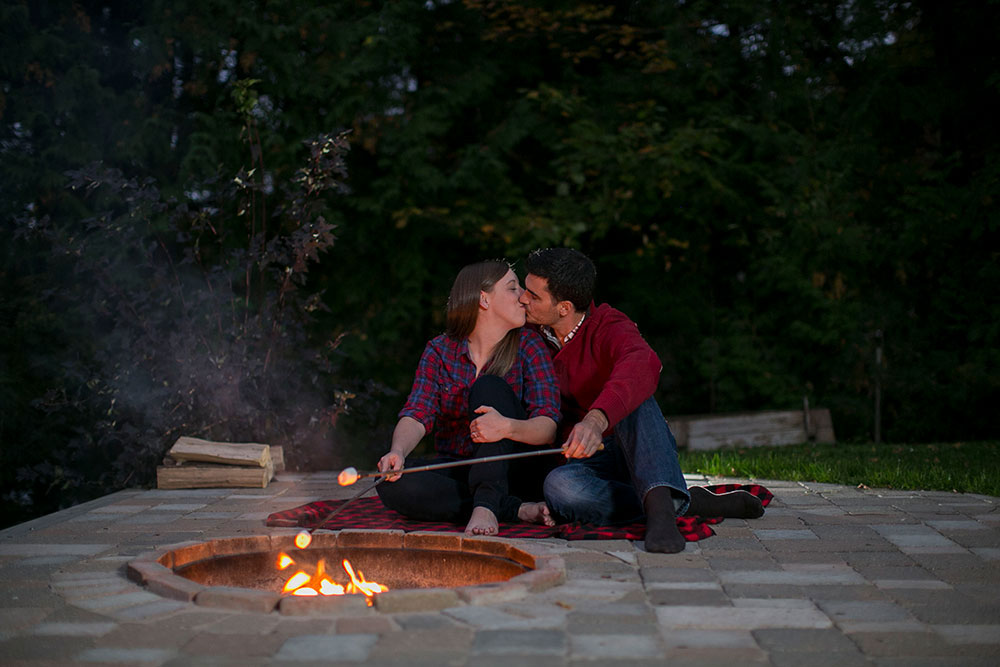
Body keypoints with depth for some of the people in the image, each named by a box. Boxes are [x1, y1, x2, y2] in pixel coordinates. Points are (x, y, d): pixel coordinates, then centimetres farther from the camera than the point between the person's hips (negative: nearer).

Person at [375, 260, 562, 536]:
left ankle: (486, 506, -36)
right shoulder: (440, 351, 2)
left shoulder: (527, 345, -4)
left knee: (489, 387, -23)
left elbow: (549, 428, -15)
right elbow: (418, 413, -11)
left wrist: (507, 427, -38)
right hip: (457, 473, 2)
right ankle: (515, 509, -27)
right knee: (392, 483, -27)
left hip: (515, 468, -2)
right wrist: (398, 451, -34)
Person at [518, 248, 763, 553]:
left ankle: (660, 505, -51)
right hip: (591, 462, 3)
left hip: (639, 449, -3)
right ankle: (688, 504, -29)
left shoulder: (608, 328, -14)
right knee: (558, 486, -34)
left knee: (631, 396, -35)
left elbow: (644, 365, -39)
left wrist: (597, 418, -57)